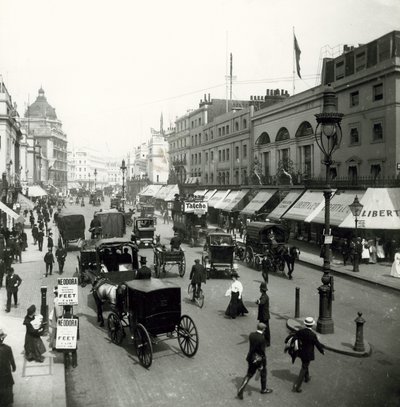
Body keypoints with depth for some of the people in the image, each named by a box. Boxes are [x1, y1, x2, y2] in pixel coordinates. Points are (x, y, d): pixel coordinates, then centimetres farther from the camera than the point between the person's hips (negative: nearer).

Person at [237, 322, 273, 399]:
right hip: (259, 359, -5)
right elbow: (262, 351, -21)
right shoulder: (262, 338, -25)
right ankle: (264, 389, 40)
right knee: (263, 374, 21)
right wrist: (262, 364, -14)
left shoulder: (251, 335, -7)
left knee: (249, 375, 16)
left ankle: (241, 390, 4)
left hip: (251, 358, 5)